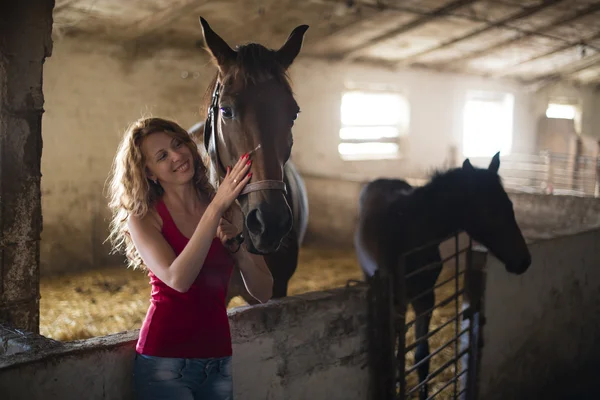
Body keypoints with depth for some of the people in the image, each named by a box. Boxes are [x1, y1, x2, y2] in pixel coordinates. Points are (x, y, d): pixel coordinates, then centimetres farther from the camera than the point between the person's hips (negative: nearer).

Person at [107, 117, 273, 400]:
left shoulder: (229, 209, 2)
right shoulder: (143, 218, -6)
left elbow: (263, 293, 1)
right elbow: (177, 279, -24)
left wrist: (236, 245, -15)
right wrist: (216, 208, -26)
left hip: (219, 358, 3)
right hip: (165, 362, -3)